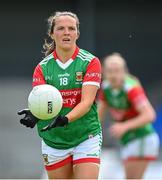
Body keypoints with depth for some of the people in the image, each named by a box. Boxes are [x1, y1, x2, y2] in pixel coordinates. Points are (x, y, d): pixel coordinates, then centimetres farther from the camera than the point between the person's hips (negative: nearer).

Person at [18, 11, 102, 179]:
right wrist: (34, 114, -35)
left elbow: (86, 102, -15)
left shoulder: (90, 62, -5)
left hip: (86, 138, -3)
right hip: (54, 140, 3)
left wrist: (65, 119, -34)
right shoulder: (42, 67, 2)